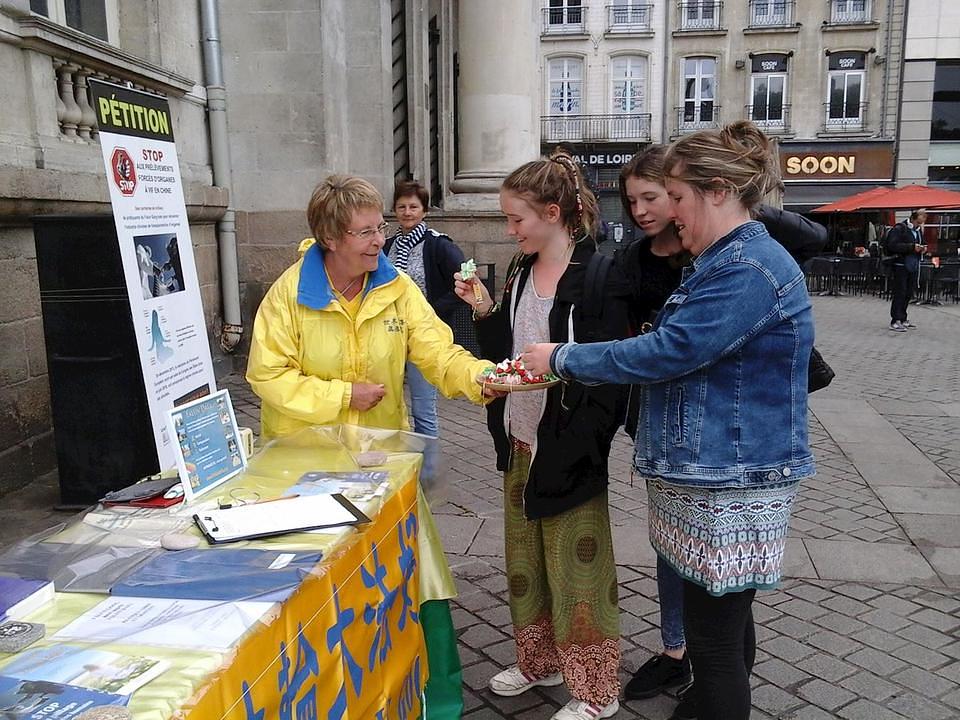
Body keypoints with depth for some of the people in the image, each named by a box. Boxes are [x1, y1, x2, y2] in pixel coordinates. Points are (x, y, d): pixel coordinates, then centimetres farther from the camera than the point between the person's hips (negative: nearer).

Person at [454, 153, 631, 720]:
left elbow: (610, 373, -17)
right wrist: (484, 311, -2)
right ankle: (541, 660, 40)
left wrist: (578, 447, -21)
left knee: (577, 567, 5)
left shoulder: (598, 275, -15)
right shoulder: (521, 274, 8)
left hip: (569, 450, -8)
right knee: (525, 560, 19)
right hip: (520, 442, 8)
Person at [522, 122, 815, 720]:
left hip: (731, 485, -10)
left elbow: (665, 353, -23)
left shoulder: (749, 269, -19)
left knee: (713, 635, 1)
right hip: (713, 475, 10)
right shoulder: (728, 260, 16)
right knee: (726, 617, 22)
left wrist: (561, 358, -13)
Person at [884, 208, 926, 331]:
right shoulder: (900, 228, -11)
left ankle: (902, 319, 23)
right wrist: (912, 247, -24)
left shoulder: (919, 230, 14)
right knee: (899, 294, -7)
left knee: (908, 294, 12)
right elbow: (892, 245, -21)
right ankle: (895, 322, -3)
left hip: (913, 266, 8)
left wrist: (922, 248, 5)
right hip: (900, 265, -8)